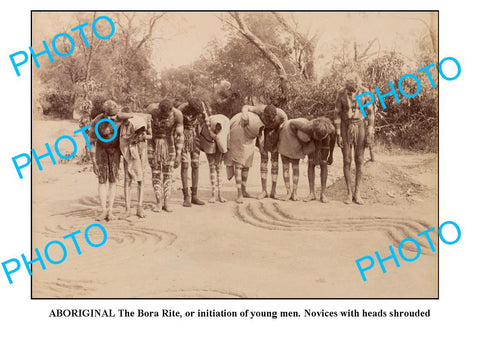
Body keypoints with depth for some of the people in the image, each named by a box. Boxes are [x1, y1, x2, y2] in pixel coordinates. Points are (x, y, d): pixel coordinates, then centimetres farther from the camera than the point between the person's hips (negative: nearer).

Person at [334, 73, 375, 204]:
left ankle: (357, 193, 10)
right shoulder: (340, 93, -11)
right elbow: (337, 115, -6)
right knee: (347, 161, -1)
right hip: (345, 129, 0)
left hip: (360, 128, 0)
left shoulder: (365, 92, -11)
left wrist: (370, 134, -10)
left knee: (359, 161, 0)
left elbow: (370, 113, -6)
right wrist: (338, 136, -9)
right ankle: (349, 193, 9)